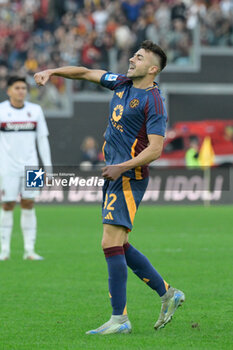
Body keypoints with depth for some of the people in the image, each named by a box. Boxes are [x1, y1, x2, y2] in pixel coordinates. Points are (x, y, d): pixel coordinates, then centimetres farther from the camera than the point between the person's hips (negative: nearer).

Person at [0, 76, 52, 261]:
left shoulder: (35, 110, 6)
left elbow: (43, 140, 10)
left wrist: (48, 166, 6)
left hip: (30, 166, 2)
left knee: (29, 205, 0)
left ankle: (30, 250, 3)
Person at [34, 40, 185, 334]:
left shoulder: (153, 102, -13)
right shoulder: (122, 83, 11)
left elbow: (155, 149, -18)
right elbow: (86, 73, 22)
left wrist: (123, 167, -26)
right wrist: (53, 71, 12)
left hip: (129, 177, -9)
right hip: (113, 174, 9)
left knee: (111, 243, -14)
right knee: (120, 246, 10)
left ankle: (119, 318, -13)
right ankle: (167, 294, 22)